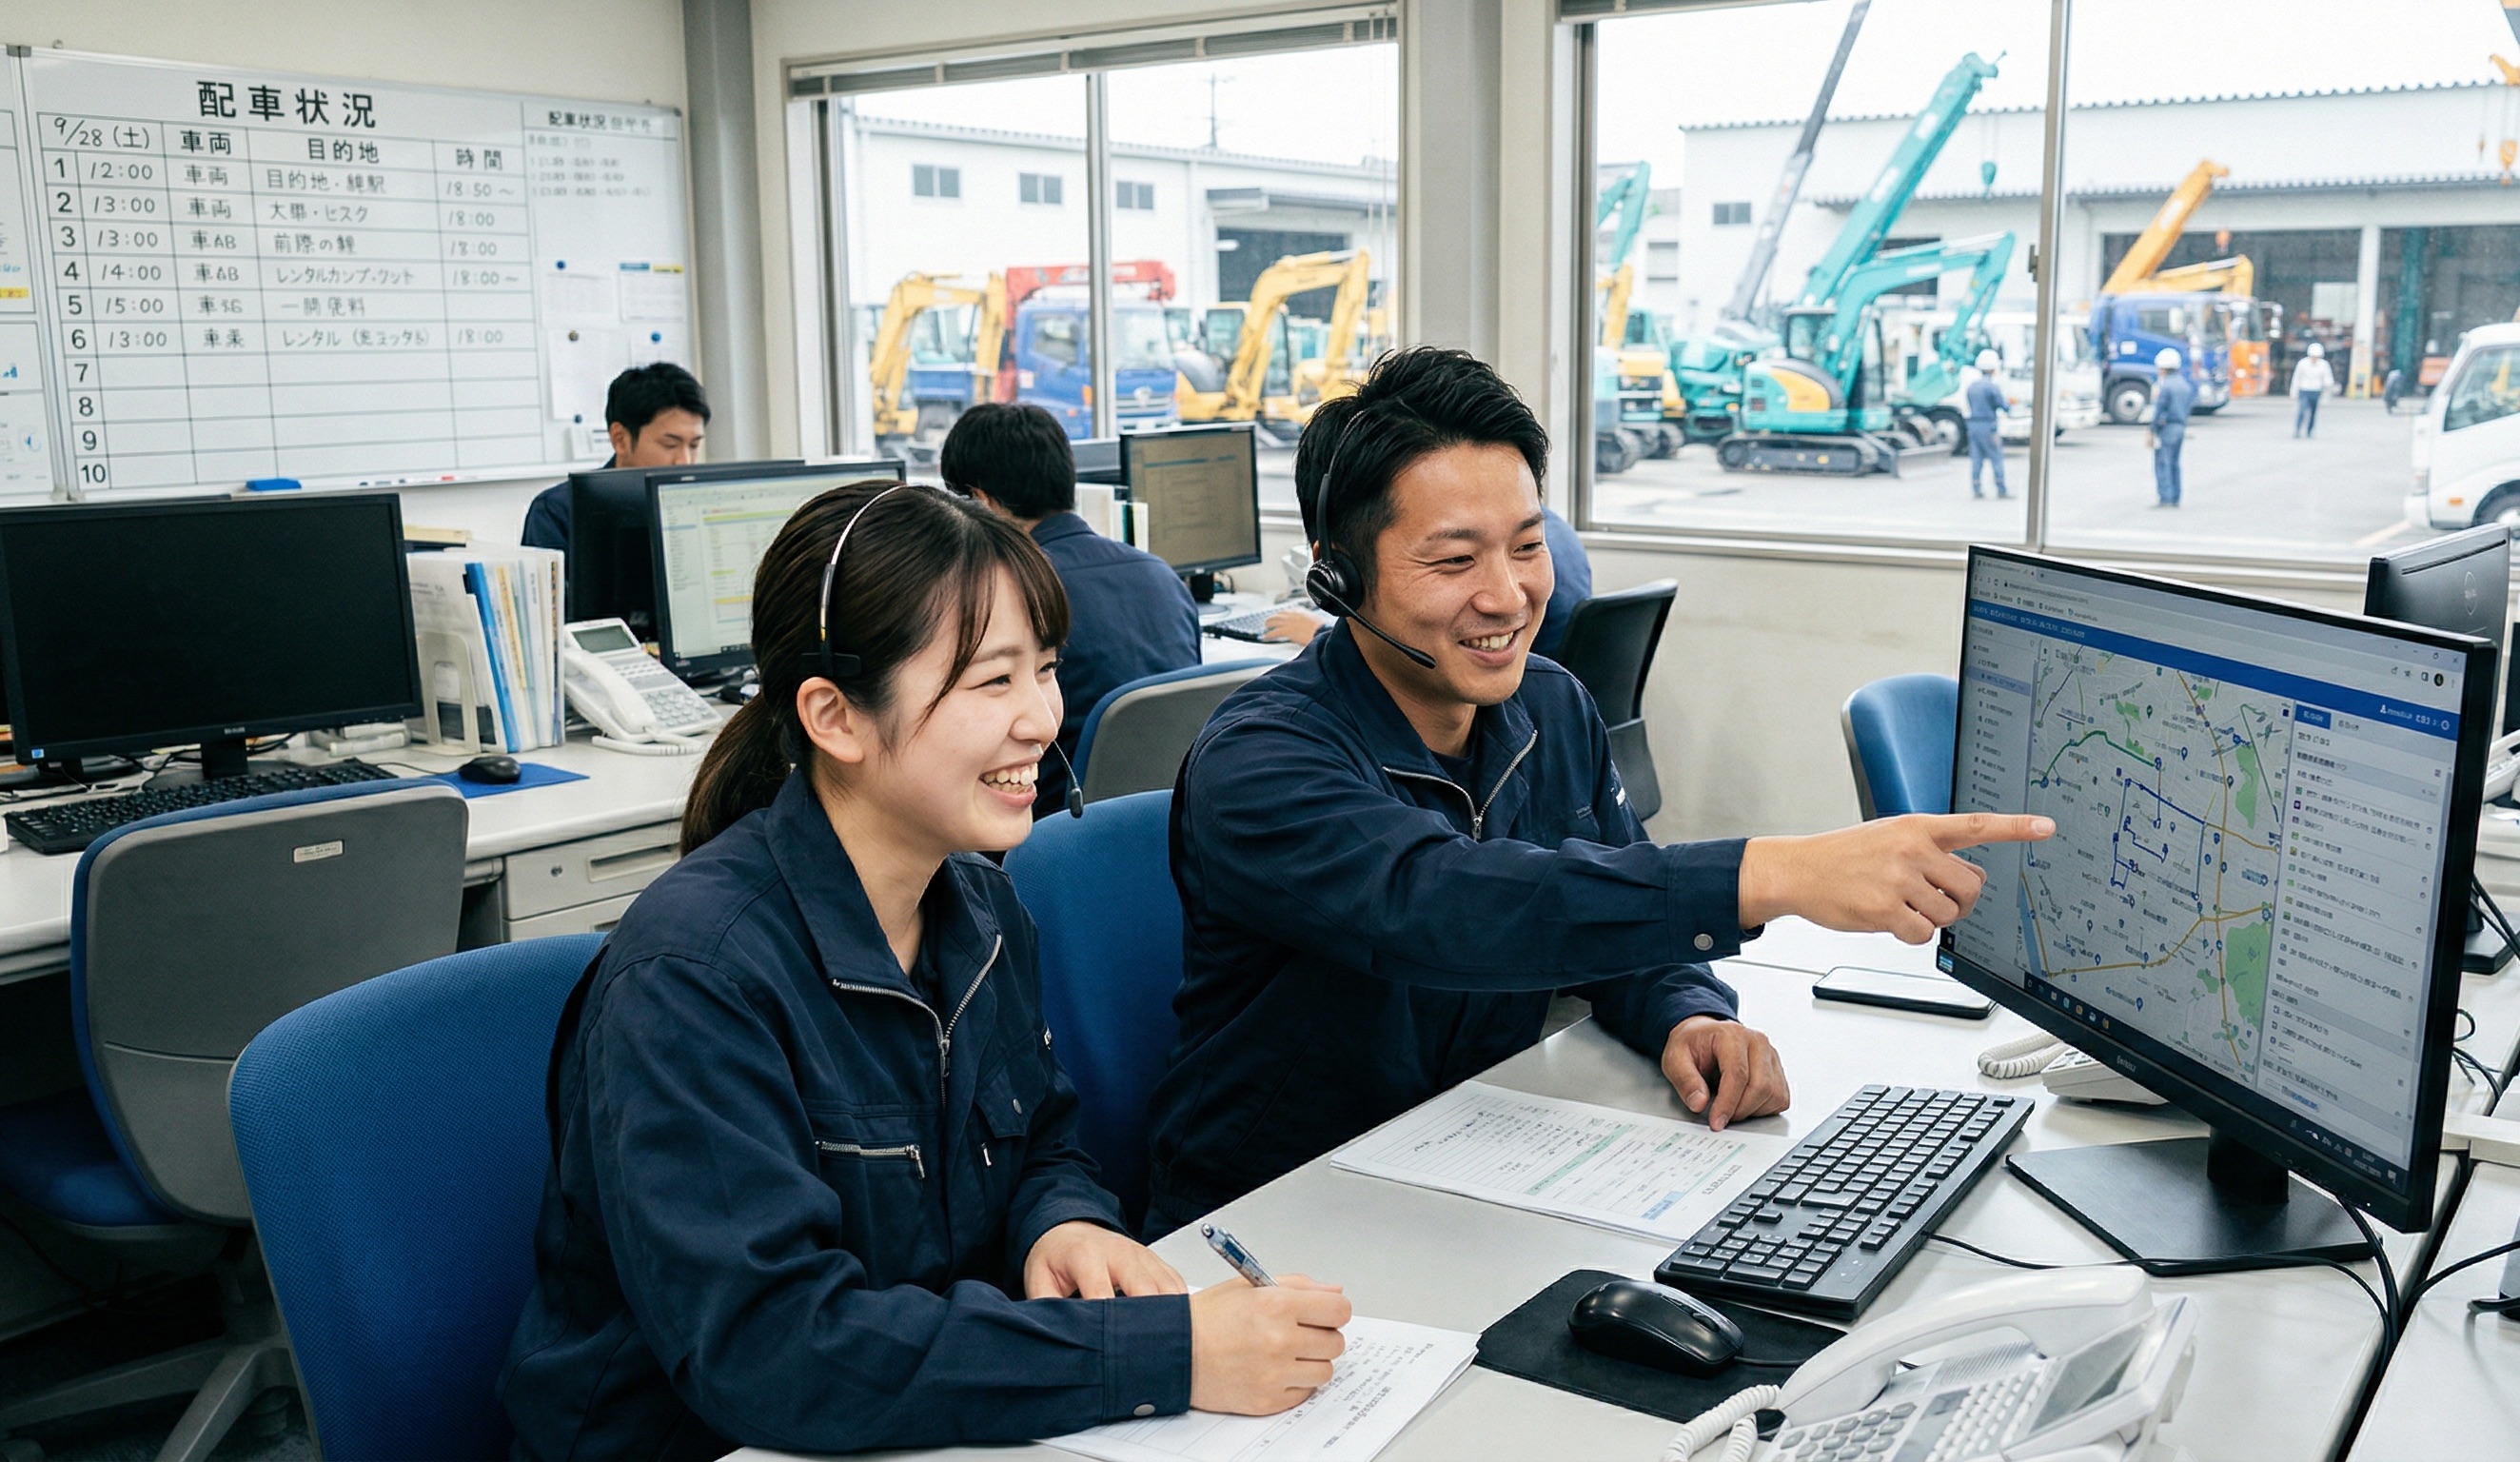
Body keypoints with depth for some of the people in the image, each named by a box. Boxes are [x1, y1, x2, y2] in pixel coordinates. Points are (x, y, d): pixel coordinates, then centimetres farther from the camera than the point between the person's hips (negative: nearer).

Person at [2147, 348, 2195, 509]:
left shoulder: (2164, 386, -13)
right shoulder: (2185, 384, 14)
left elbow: (2159, 410, -15)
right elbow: (2190, 405, 16)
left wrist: (2152, 430, -12)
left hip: (2166, 427, -8)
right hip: (2181, 427, 8)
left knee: (2162, 463, -6)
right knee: (2174, 463, 12)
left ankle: (2165, 497, -11)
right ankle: (2175, 498, 12)